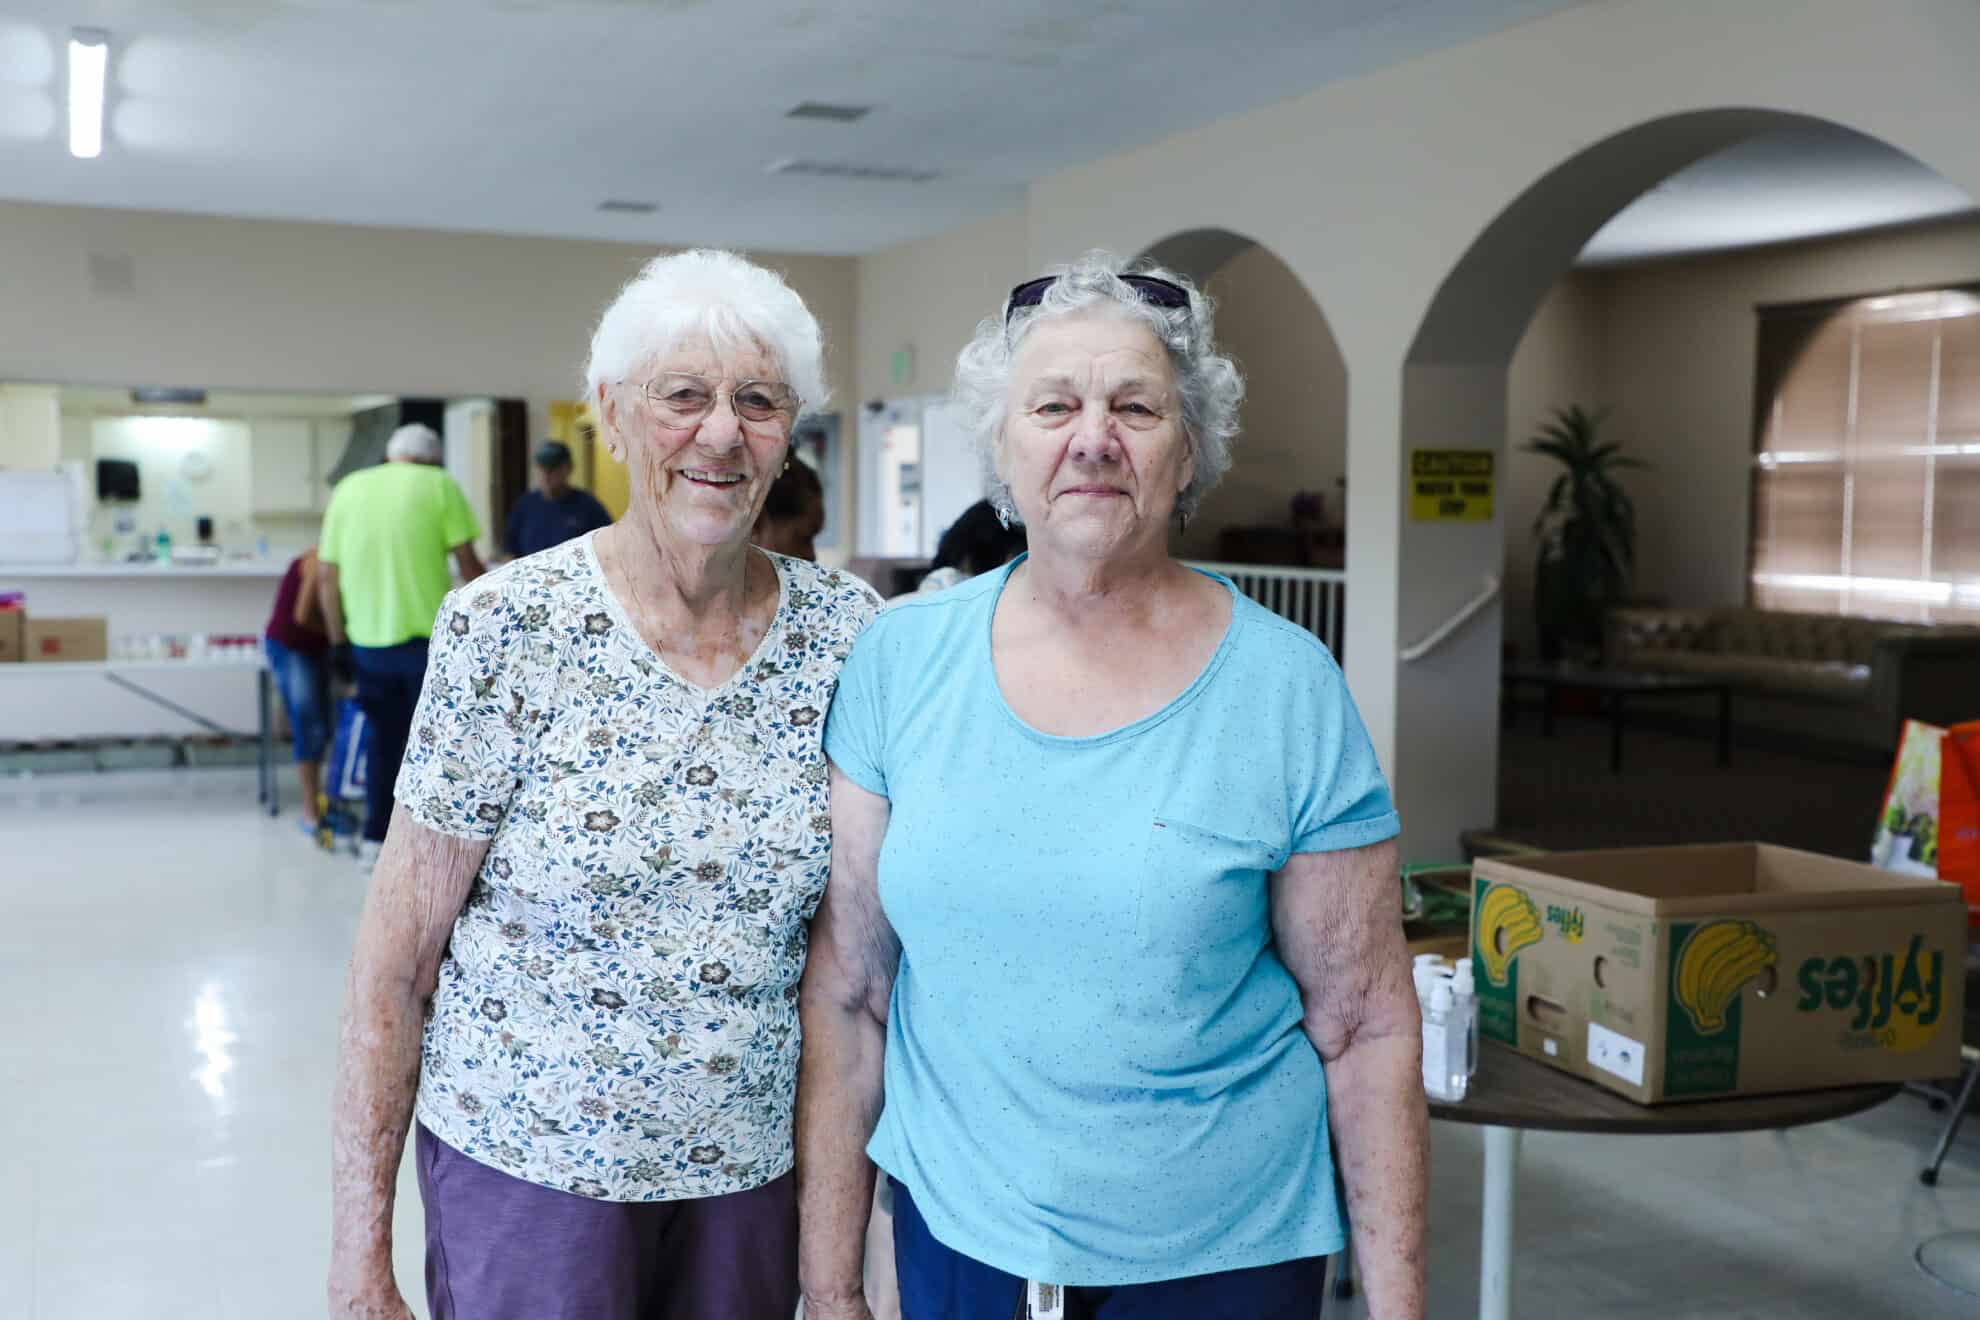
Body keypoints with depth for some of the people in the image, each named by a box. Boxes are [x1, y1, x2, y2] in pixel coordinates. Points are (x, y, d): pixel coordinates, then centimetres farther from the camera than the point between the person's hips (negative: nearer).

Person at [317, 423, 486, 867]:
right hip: (429, 636, -4)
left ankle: (376, 839, 21)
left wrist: (338, 640, 16)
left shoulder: (348, 489, 10)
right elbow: (468, 563, -6)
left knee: (384, 738, 17)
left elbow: (326, 576, 9)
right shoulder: (439, 486, -1)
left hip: (368, 642, 4)